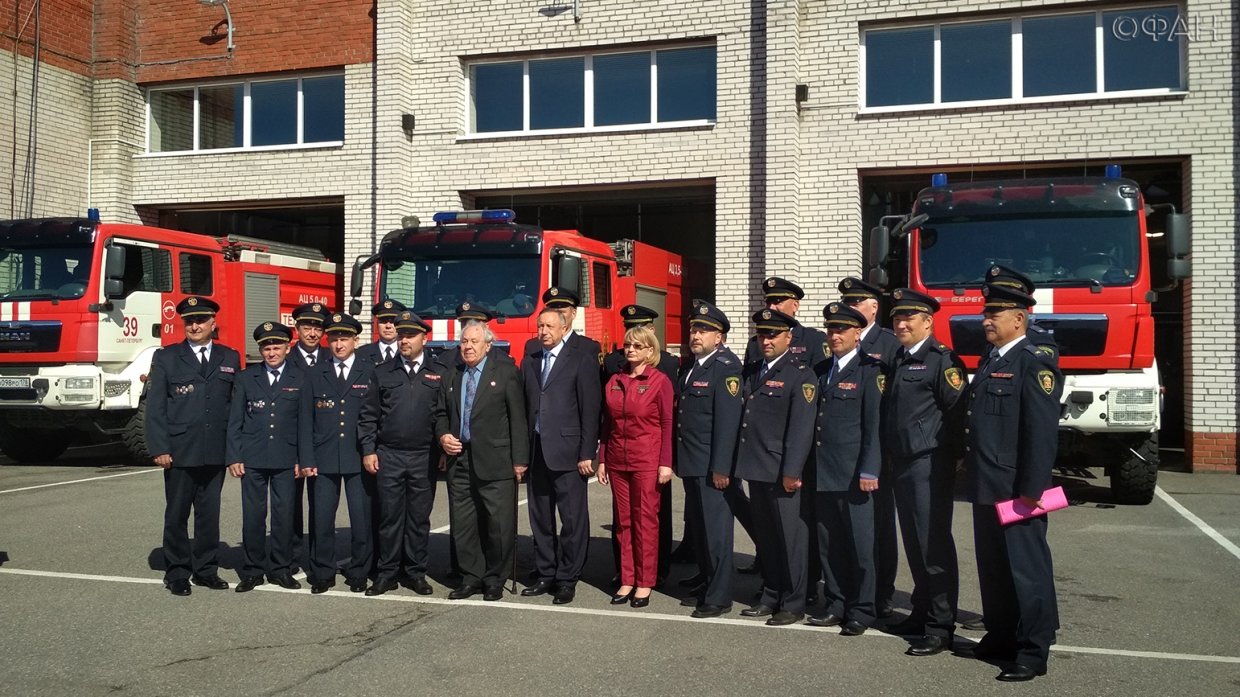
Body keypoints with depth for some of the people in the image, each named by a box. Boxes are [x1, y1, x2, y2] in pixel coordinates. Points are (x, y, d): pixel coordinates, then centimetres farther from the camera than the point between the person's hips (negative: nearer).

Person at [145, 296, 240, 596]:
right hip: (179, 453, -2)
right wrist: (159, 448, -9)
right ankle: (177, 573, 17)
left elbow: (237, 404, 8)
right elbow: (155, 407, -1)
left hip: (216, 453, 2)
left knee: (209, 514, 9)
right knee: (177, 515, 6)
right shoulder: (166, 358, 3)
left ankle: (206, 569, 21)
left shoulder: (230, 358, 9)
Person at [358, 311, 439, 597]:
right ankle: (387, 573, 13)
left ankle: (416, 573, 16)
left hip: (424, 458, 0)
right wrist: (368, 450, -1)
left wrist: (444, 449, 0)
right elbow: (368, 415, 6)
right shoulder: (382, 372, 8)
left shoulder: (438, 373, 5)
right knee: (390, 517, 4)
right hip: (388, 456, 1)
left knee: (419, 518, 6)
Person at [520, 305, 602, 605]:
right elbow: (525, 407, 10)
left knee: (573, 519, 1)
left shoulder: (581, 358, -3)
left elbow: (591, 409, -7)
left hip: (568, 452, -5)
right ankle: (545, 575, 23)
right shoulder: (529, 361, 12)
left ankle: (567, 579, 10)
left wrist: (587, 454, -12)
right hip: (537, 450, 5)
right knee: (540, 518, 12)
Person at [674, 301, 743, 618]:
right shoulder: (692, 366, 14)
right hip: (691, 464, 9)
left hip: (712, 467, -9)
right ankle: (707, 585, 31)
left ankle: (719, 597, 9)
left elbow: (728, 421, -18)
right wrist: (678, 460, 13)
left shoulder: (726, 367, -13)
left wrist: (721, 468, -21)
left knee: (715, 530, -1)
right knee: (696, 530, 17)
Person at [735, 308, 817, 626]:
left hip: (781, 472, -7)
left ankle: (793, 604, 12)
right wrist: (739, 464, 11)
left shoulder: (801, 375, -8)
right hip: (755, 469, 7)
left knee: (790, 538, 2)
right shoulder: (752, 371, 14)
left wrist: (792, 471, -19)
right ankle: (771, 597, 26)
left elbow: (802, 428, -14)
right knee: (765, 537, 15)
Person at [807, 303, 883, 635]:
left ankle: (860, 611, 12)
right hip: (823, 475, 7)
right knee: (829, 544, 12)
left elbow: (874, 425, -10)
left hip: (853, 476, -7)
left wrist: (869, 471, -16)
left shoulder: (869, 370, -5)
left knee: (859, 545, 2)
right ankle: (836, 605, 22)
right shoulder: (823, 371, 16)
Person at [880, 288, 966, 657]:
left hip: (929, 466, -8)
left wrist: (945, 455, -13)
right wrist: (888, 459, 16)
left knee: (934, 544, -5)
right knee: (914, 544, 14)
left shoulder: (942, 360, -8)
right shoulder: (897, 361, 17)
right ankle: (922, 612, 26)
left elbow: (957, 413, -14)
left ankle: (940, 626, 1)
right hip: (900, 465, 8)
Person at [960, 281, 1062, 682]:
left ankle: (1033, 652, 9)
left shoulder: (1035, 364, -12)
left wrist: (1030, 492, -21)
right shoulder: (990, 363, 16)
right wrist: (970, 467, 17)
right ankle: (1001, 637, 30)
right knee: (992, 568, 17)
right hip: (986, 490, 9)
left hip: (1015, 492, -9)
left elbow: (1042, 433, -19)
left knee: (1026, 570, 0)